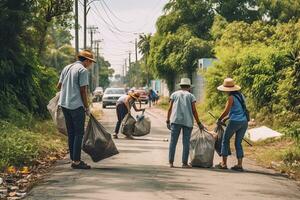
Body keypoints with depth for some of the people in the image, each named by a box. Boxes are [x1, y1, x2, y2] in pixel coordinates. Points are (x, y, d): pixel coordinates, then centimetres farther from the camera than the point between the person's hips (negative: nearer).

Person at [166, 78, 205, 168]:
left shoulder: (174, 94, 12)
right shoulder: (191, 96, 8)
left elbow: (170, 108, 6)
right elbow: (194, 111, 2)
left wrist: (168, 121, 9)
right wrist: (199, 123, 7)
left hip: (175, 120, 1)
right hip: (188, 121, -1)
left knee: (173, 141, 2)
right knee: (186, 143, 3)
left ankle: (171, 162, -2)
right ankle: (184, 163, 1)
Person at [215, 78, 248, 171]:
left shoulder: (231, 97, -9)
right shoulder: (240, 95, 14)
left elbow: (226, 111, -9)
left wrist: (219, 120, 8)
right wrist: (225, 119, 19)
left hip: (235, 121, -7)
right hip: (244, 121, 7)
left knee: (225, 140, 7)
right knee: (238, 143, 13)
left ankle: (223, 163, 7)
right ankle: (239, 165, 9)